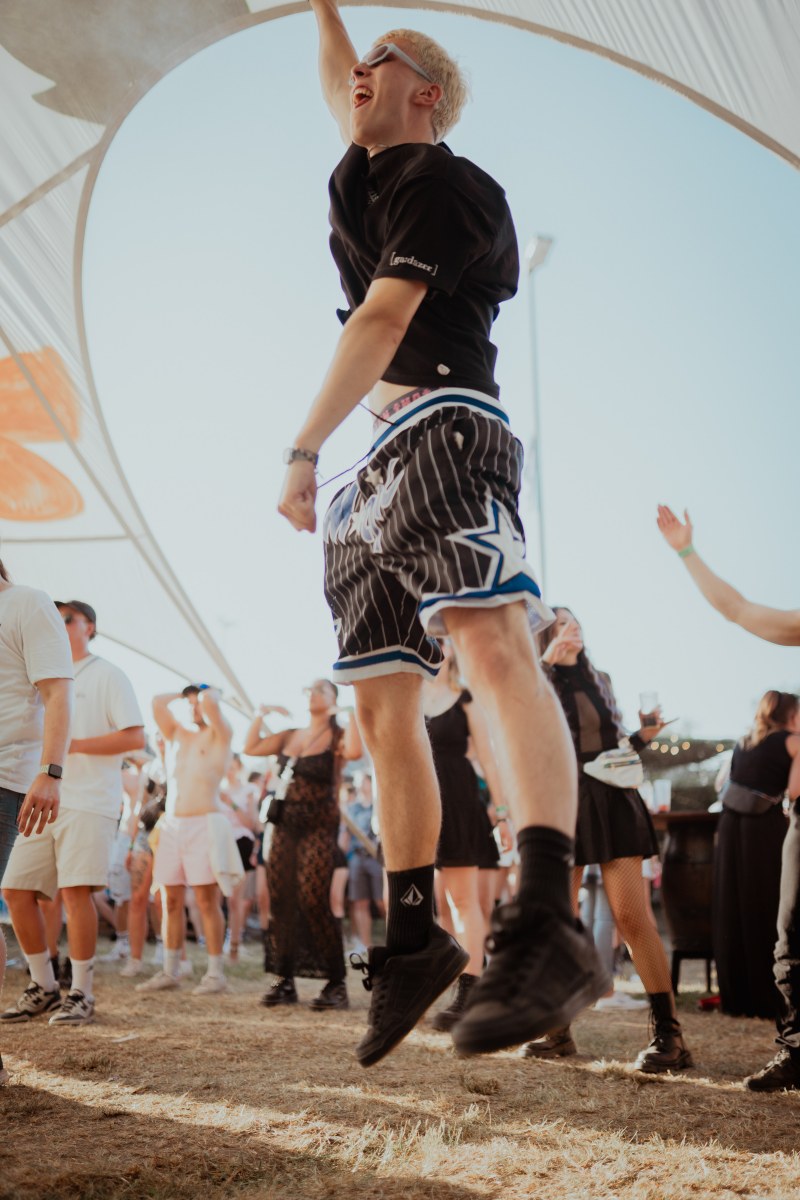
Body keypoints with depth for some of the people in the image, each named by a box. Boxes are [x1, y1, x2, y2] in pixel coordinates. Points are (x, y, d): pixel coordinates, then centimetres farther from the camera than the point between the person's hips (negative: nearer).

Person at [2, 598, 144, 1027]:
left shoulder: (107, 675, 3)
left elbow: (135, 737, -6)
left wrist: (75, 744, -15)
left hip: (88, 800, -7)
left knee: (75, 891, -12)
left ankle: (80, 993, -3)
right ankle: (43, 986, 13)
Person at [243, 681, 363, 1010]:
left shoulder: (337, 736, 0)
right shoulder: (289, 736, 17)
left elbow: (354, 751, -22)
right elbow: (251, 747, 15)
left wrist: (352, 711, -16)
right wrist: (261, 714, 10)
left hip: (319, 826, -6)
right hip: (285, 825, 6)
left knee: (314, 902, -13)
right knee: (280, 902, 2)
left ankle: (336, 983, -6)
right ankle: (284, 980, 9)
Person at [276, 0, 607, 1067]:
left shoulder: (440, 182, -1)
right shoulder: (367, 173, 24)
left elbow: (384, 318, -12)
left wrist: (303, 449, -16)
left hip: (443, 426, -10)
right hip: (376, 461, 10)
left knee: (493, 643, -27)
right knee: (382, 701, 4)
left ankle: (547, 929, -41)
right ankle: (415, 939, 10)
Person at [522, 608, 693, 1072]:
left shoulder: (599, 680, 14)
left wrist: (643, 737, 0)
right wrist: (548, 661, -24)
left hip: (611, 799, 1)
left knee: (633, 917, -11)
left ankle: (670, 1033, -13)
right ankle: (558, 1030, 17)